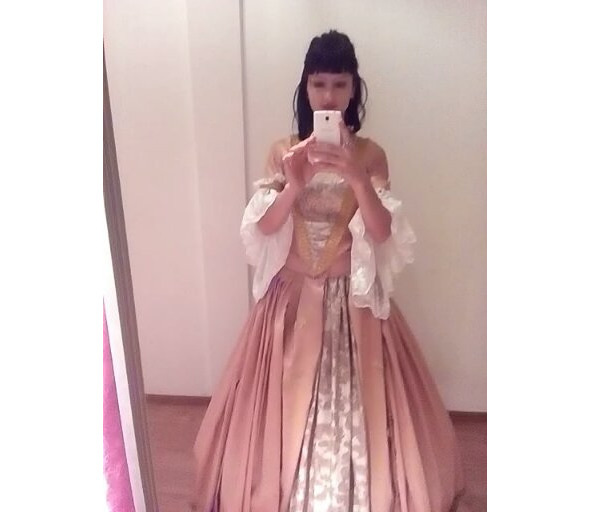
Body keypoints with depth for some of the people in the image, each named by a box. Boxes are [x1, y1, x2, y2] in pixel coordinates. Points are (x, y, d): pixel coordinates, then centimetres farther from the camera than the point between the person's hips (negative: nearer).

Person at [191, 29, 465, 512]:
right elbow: (263, 227, -9)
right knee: (290, 399, 11)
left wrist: (355, 176, -28)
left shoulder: (369, 153, -3)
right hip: (293, 293, 1)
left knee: (355, 397, 10)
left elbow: (383, 232, -13)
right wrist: (295, 184, -26)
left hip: (352, 295, -1)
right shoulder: (283, 151, 0)